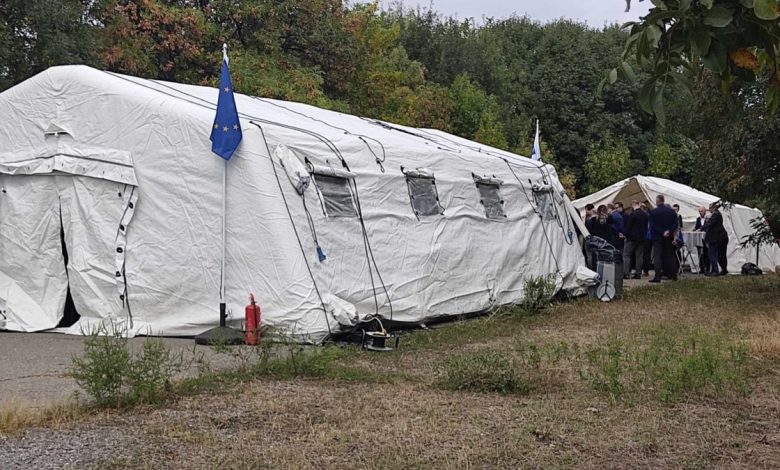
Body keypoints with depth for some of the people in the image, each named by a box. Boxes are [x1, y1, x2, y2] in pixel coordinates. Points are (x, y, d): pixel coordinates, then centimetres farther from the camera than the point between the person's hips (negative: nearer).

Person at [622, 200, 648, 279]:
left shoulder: (633, 214, -14)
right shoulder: (645, 214, 7)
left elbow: (628, 226, -13)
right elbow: (647, 227, 13)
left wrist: (626, 236, -2)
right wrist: (644, 236, 19)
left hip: (632, 238, -6)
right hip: (642, 238, 6)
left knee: (626, 255, -1)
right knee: (639, 256, 9)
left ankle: (626, 273, -9)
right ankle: (638, 273, 8)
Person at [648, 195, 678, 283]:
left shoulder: (653, 212, -9)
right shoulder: (672, 211, 3)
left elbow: (652, 225, -12)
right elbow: (675, 224, -1)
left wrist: (662, 233, -12)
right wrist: (669, 231, -10)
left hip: (657, 237, -4)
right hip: (669, 237, 4)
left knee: (657, 256, -5)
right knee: (670, 255, 14)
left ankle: (658, 276, -14)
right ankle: (673, 275, 18)